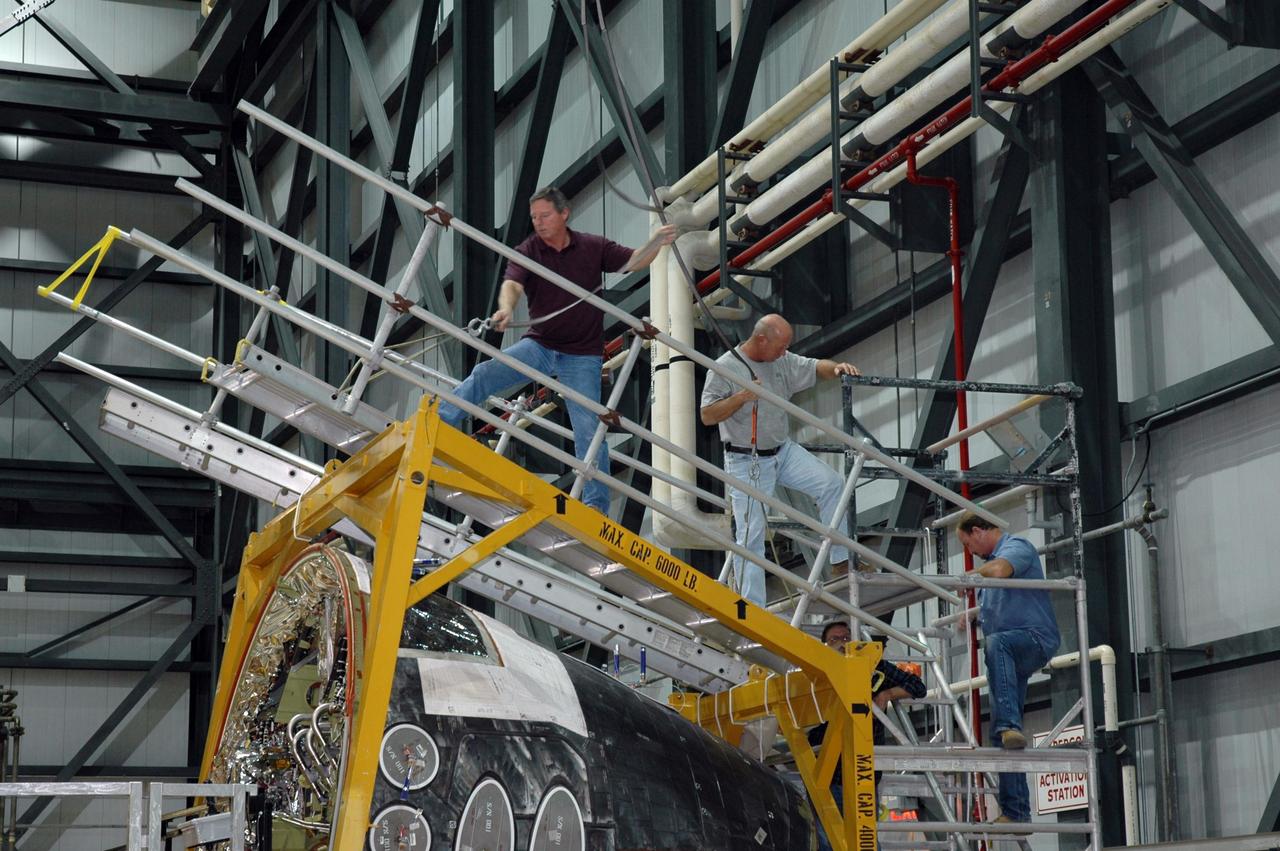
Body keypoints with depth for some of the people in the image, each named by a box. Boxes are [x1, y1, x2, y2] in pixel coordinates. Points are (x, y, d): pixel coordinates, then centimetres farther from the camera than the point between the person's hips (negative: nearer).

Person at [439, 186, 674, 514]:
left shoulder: (593, 247, 0)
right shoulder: (527, 252, -3)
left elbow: (634, 261, 0)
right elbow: (512, 284, -20)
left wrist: (656, 243, -21)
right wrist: (506, 308, -43)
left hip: (582, 356, -1)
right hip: (538, 346, 1)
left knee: (589, 429, -5)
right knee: (484, 375, -17)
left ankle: (597, 504, 3)